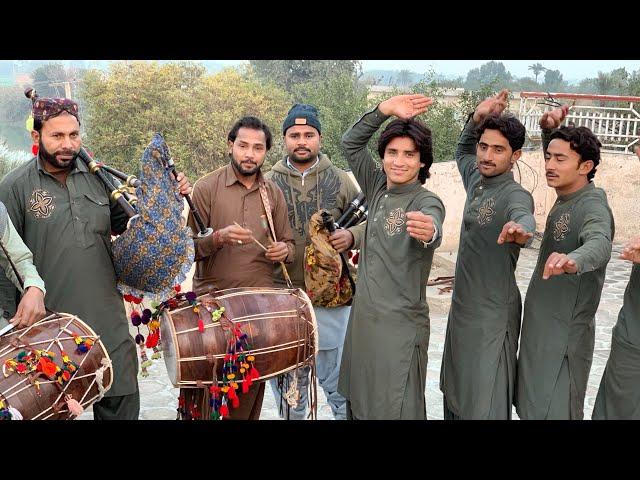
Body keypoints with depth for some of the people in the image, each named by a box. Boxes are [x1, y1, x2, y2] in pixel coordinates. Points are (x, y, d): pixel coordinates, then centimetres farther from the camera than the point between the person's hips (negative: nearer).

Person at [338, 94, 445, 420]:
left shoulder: (427, 202, -13)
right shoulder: (378, 188, 6)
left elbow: (433, 230, -35)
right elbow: (350, 143, 10)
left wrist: (428, 231, -60)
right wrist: (385, 110, -4)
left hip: (401, 328, -6)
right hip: (363, 319, 6)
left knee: (396, 410, 2)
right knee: (358, 405, 16)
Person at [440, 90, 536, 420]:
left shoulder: (515, 195, -19)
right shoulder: (476, 179, 3)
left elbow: (524, 217, -43)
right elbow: (462, 151, 25)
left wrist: (520, 229, -67)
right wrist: (477, 119, 5)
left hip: (492, 314, -8)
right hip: (462, 304, 8)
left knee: (485, 406, -1)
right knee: (454, 393, 20)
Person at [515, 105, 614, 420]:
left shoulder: (593, 207, -22)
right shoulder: (565, 197, 4)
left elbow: (599, 245, -44)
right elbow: (554, 163, 24)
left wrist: (574, 260, -66)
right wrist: (549, 131, 5)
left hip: (564, 333, -9)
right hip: (539, 324, 9)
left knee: (554, 412, -2)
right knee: (531, 407, 19)